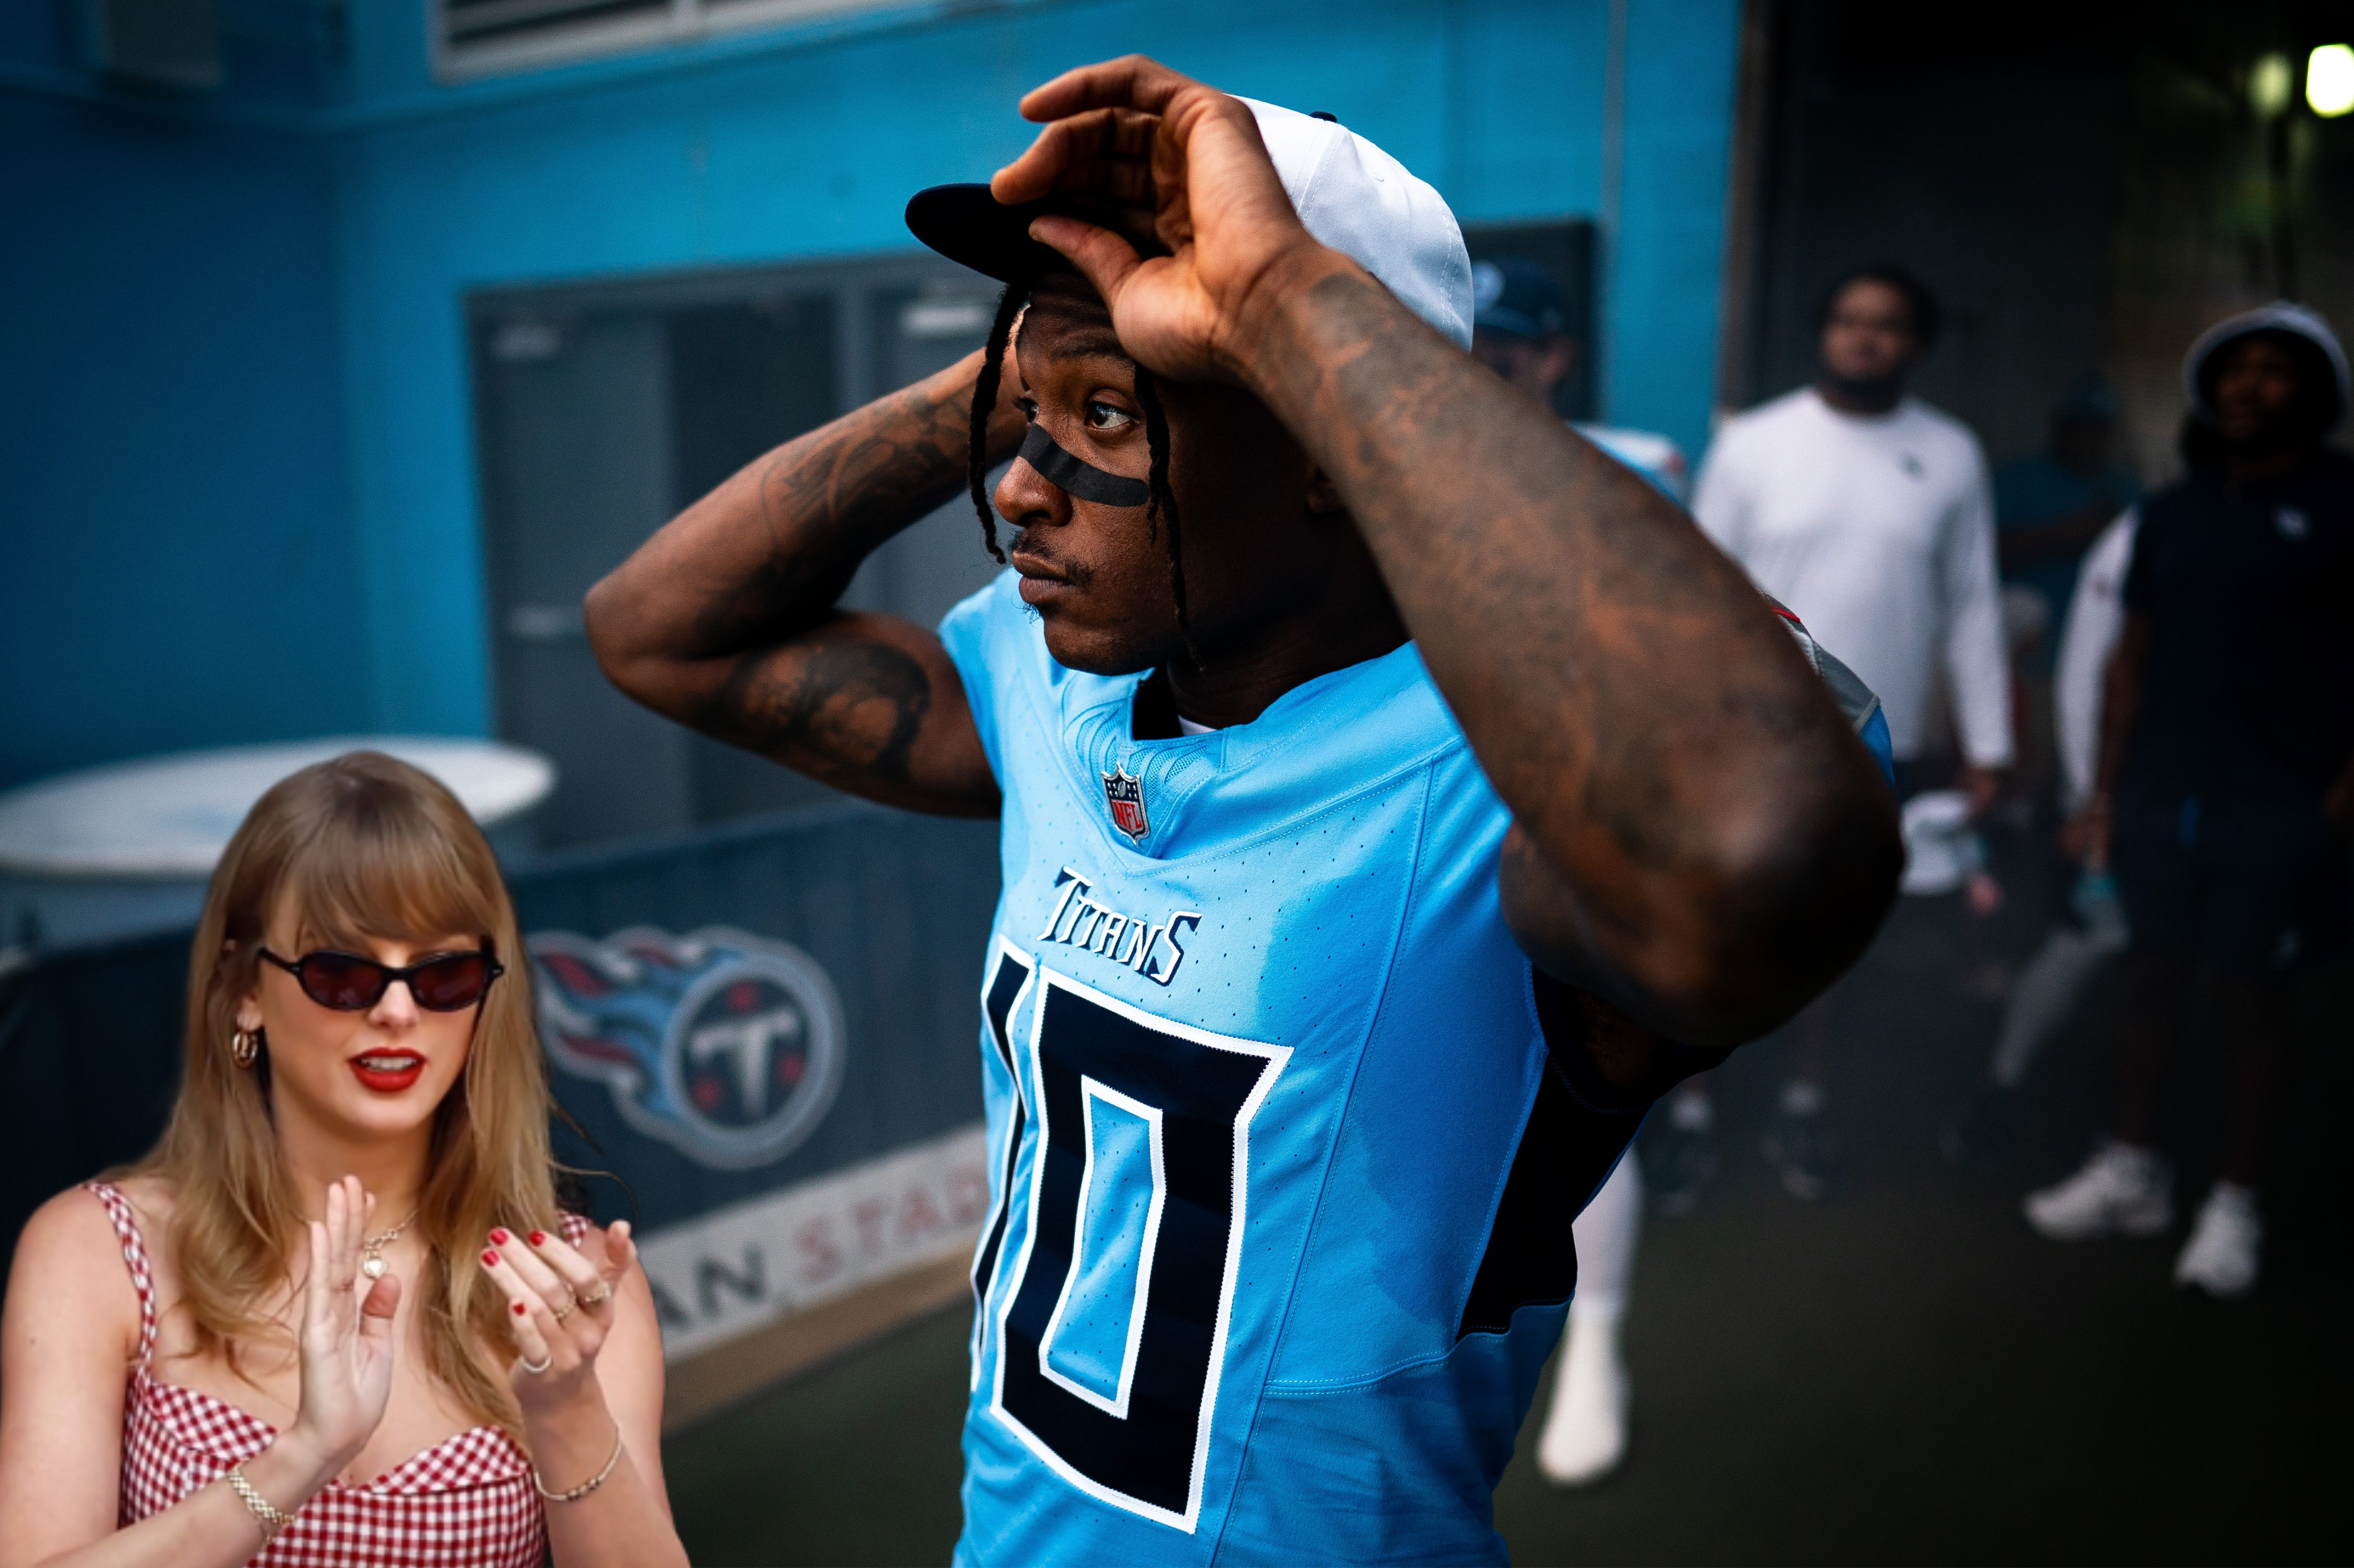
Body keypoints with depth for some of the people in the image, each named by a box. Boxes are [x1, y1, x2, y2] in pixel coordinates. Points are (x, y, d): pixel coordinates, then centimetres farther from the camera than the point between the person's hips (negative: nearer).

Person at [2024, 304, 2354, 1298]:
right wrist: (2104, 789, 8)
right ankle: (2132, 1174, 23)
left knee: (2252, 1001, 3)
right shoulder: (2173, 513, 11)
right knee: (2150, 979, 9)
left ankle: (2236, 1205, 16)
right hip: (2161, 800, 4)